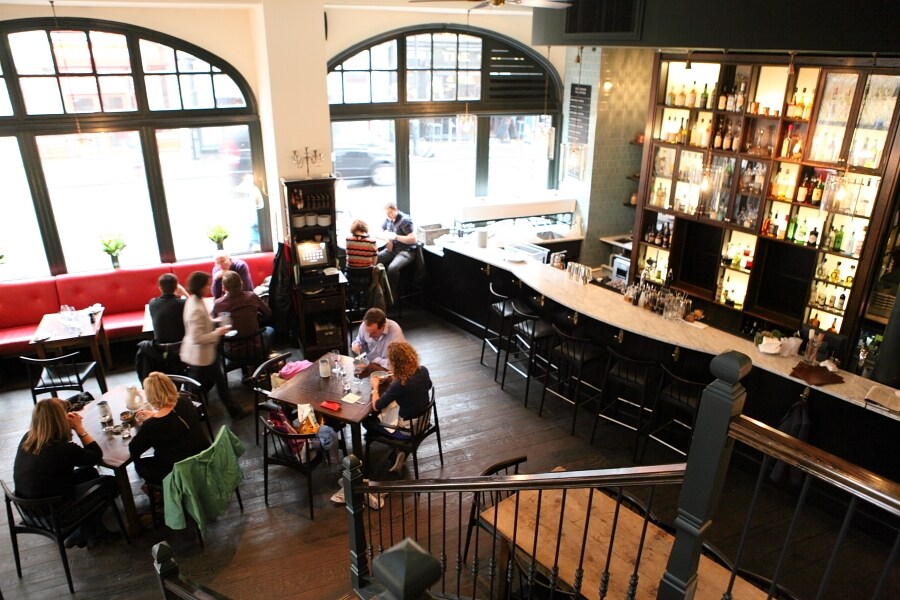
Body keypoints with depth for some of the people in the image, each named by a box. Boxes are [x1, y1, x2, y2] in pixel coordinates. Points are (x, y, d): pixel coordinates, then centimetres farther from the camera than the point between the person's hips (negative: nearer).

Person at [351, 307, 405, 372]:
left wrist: (376, 360, -18)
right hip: (369, 365, 4)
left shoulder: (395, 331, -28)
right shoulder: (364, 326, -11)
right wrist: (356, 345, -9)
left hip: (387, 370, -4)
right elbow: (360, 341, 13)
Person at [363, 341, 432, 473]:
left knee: (367, 421, 15)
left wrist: (375, 387, -3)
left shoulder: (399, 385, -32)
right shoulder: (423, 371, -13)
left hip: (408, 429, -7)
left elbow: (376, 407, -20)